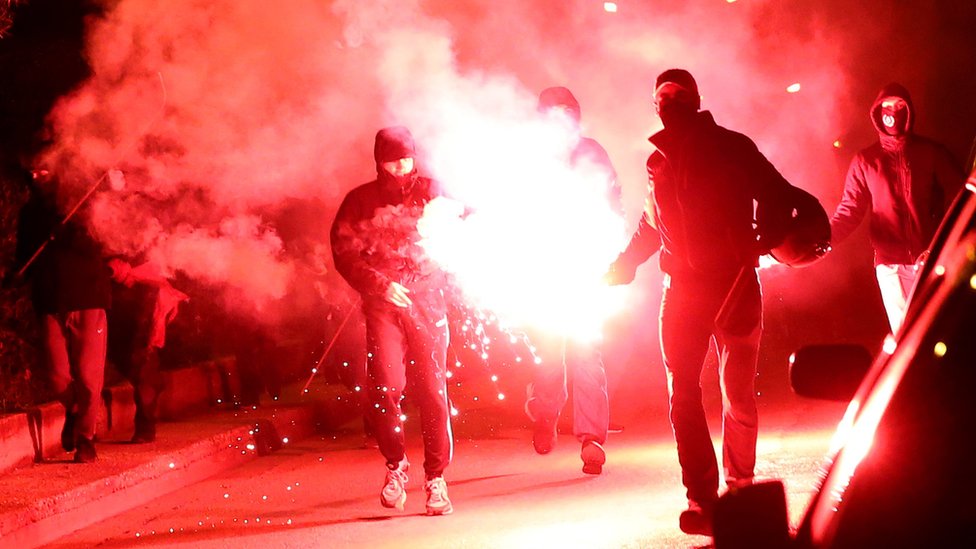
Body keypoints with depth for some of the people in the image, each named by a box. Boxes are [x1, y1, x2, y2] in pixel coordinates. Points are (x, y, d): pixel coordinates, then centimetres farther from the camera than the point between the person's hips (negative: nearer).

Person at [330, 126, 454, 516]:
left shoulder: (432, 193, 11)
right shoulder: (360, 201, 9)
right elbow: (344, 253, 2)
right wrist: (380, 284, -10)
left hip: (427, 303, 0)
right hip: (382, 305, 0)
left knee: (433, 390, -5)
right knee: (386, 385, -15)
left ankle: (436, 477, 7)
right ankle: (396, 465, 7)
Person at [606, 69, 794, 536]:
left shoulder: (731, 146, -2)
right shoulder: (659, 160, 11)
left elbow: (776, 195, 1)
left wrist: (766, 239, -15)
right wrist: (624, 265, 12)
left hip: (736, 282, -3)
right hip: (683, 286, 3)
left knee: (738, 392, 4)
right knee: (682, 394, -7)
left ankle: (739, 487, 19)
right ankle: (702, 499, -8)